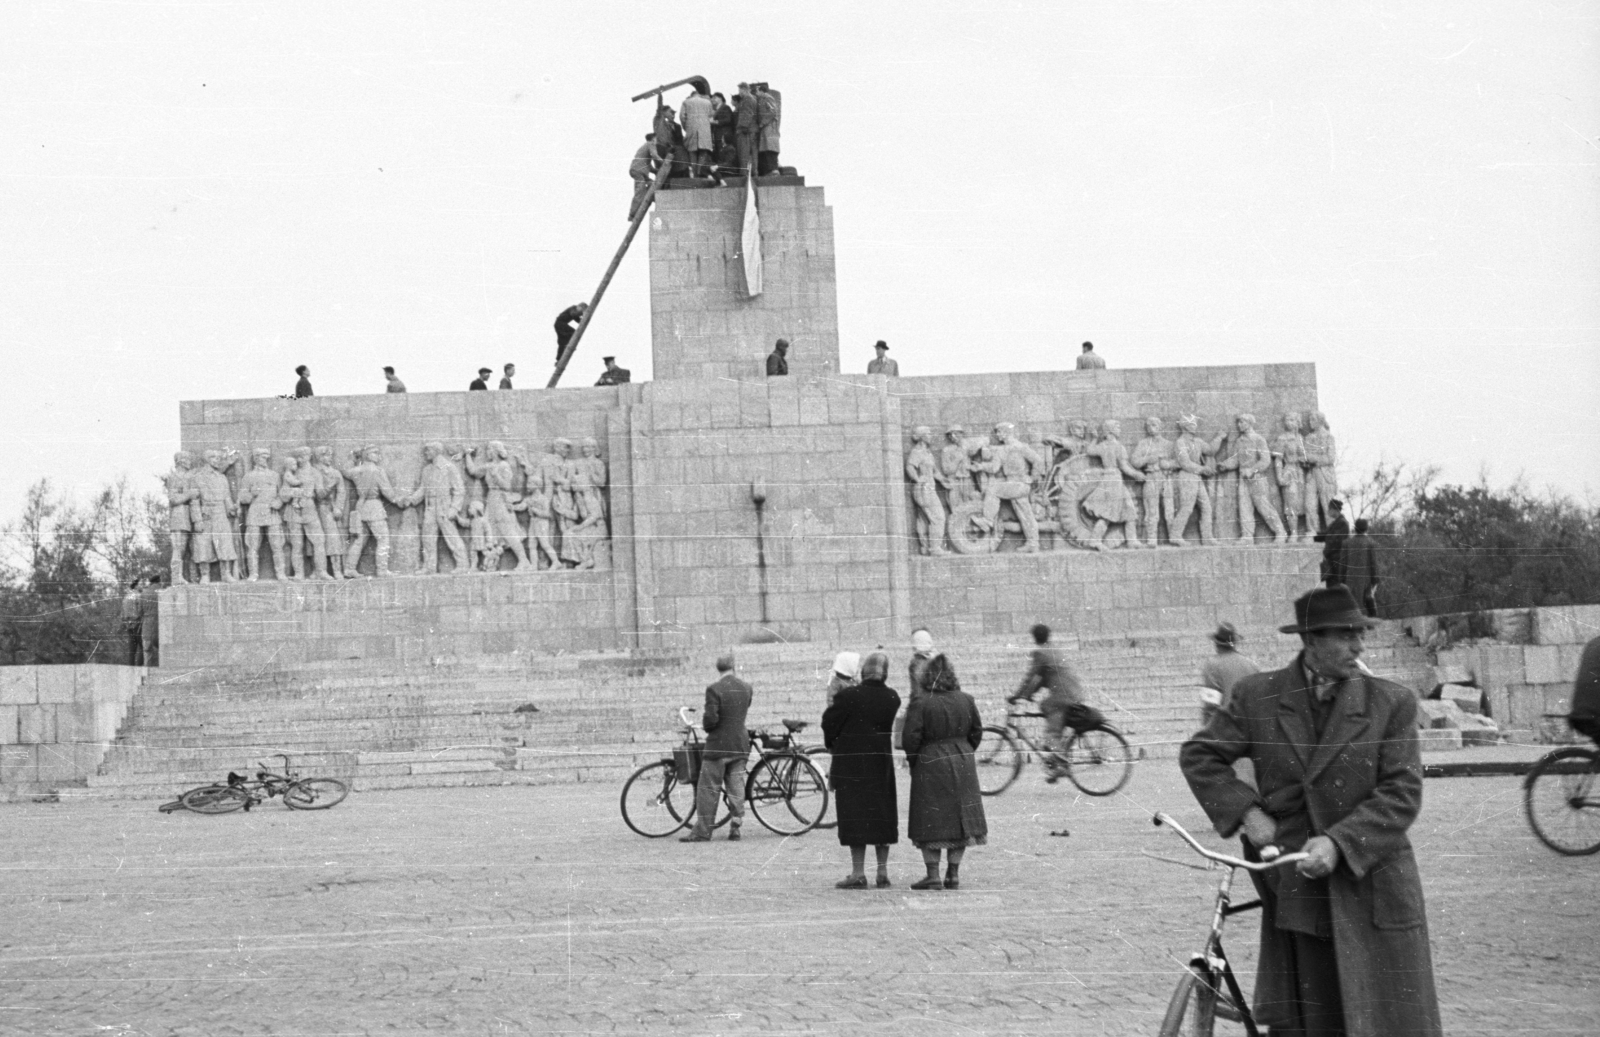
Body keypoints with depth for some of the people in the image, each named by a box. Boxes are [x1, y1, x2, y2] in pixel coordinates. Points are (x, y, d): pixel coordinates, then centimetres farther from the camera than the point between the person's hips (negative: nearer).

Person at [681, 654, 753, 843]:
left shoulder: (714, 690, -15)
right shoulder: (746, 688, 4)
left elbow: (711, 719, -20)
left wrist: (704, 723, 2)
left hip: (718, 745, -5)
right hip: (740, 746, 5)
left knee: (708, 789, 1)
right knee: (736, 788, 10)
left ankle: (702, 831, 1)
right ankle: (735, 828, 10)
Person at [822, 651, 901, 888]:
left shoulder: (848, 697, -16)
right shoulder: (892, 698, -2)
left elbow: (829, 723, -8)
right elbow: (889, 726, 8)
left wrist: (832, 744, 11)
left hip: (851, 764, -4)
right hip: (882, 761, 4)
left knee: (855, 817, 1)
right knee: (882, 815, 13)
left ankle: (858, 873, 0)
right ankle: (882, 873, 17)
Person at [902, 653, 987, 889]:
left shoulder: (920, 704, -13)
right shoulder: (966, 700, 1)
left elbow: (912, 737, -14)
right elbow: (976, 732, 7)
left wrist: (913, 761, 2)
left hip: (930, 764, -4)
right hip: (962, 763, 4)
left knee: (931, 822, 2)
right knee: (959, 816, 11)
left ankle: (933, 876, 0)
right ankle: (953, 874, 13)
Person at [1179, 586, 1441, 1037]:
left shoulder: (1392, 703, -2)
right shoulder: (1258, 696, 2)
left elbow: (1402, 794, -7)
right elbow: (1198, 755, 10)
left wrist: (1339, 842, -19)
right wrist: (1246, 811, -5)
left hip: (1372, 888, -1)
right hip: (1295, 888, 1)